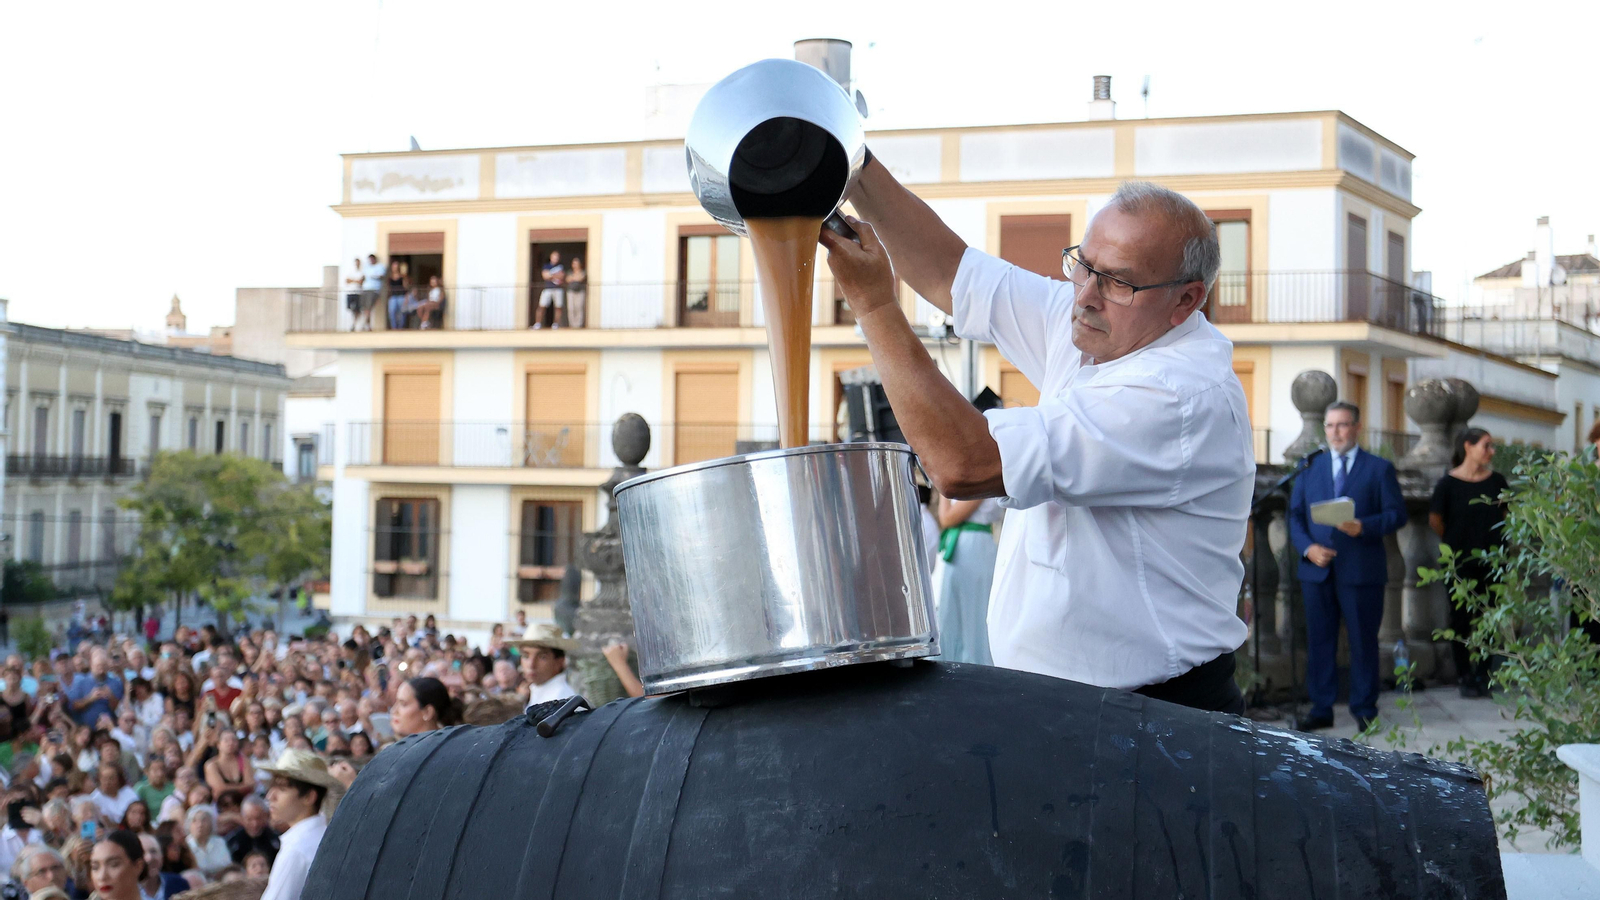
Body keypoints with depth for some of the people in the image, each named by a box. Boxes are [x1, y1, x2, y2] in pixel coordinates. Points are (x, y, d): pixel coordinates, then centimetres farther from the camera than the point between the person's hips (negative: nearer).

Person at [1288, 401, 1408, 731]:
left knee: (1363, 640, 2)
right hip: (1317, 568, 3)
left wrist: (1364, 527, -18)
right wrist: (1307, 547, -6)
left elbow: (1396, 514, 0)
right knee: (1319, 640, 4)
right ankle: (1321, 709, 11)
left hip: (1361, 569, -3)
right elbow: (1295, 515, 11)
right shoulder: (1310, 467, 15)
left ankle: (1364, 709, 12)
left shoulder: (1380, 468, 6)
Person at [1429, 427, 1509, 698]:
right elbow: (1435, 520, 1)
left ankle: (1483, 674, 17)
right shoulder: (1448, 483, -8)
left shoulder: (1497, 481, 3)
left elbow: (1504, 514, 16)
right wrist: (1456, 542, 8)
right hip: (1460, 563, -3)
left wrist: (1498, 543, 9)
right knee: (1461, 619, 2)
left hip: (1490, 561, 3)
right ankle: (1464, 676, 10)